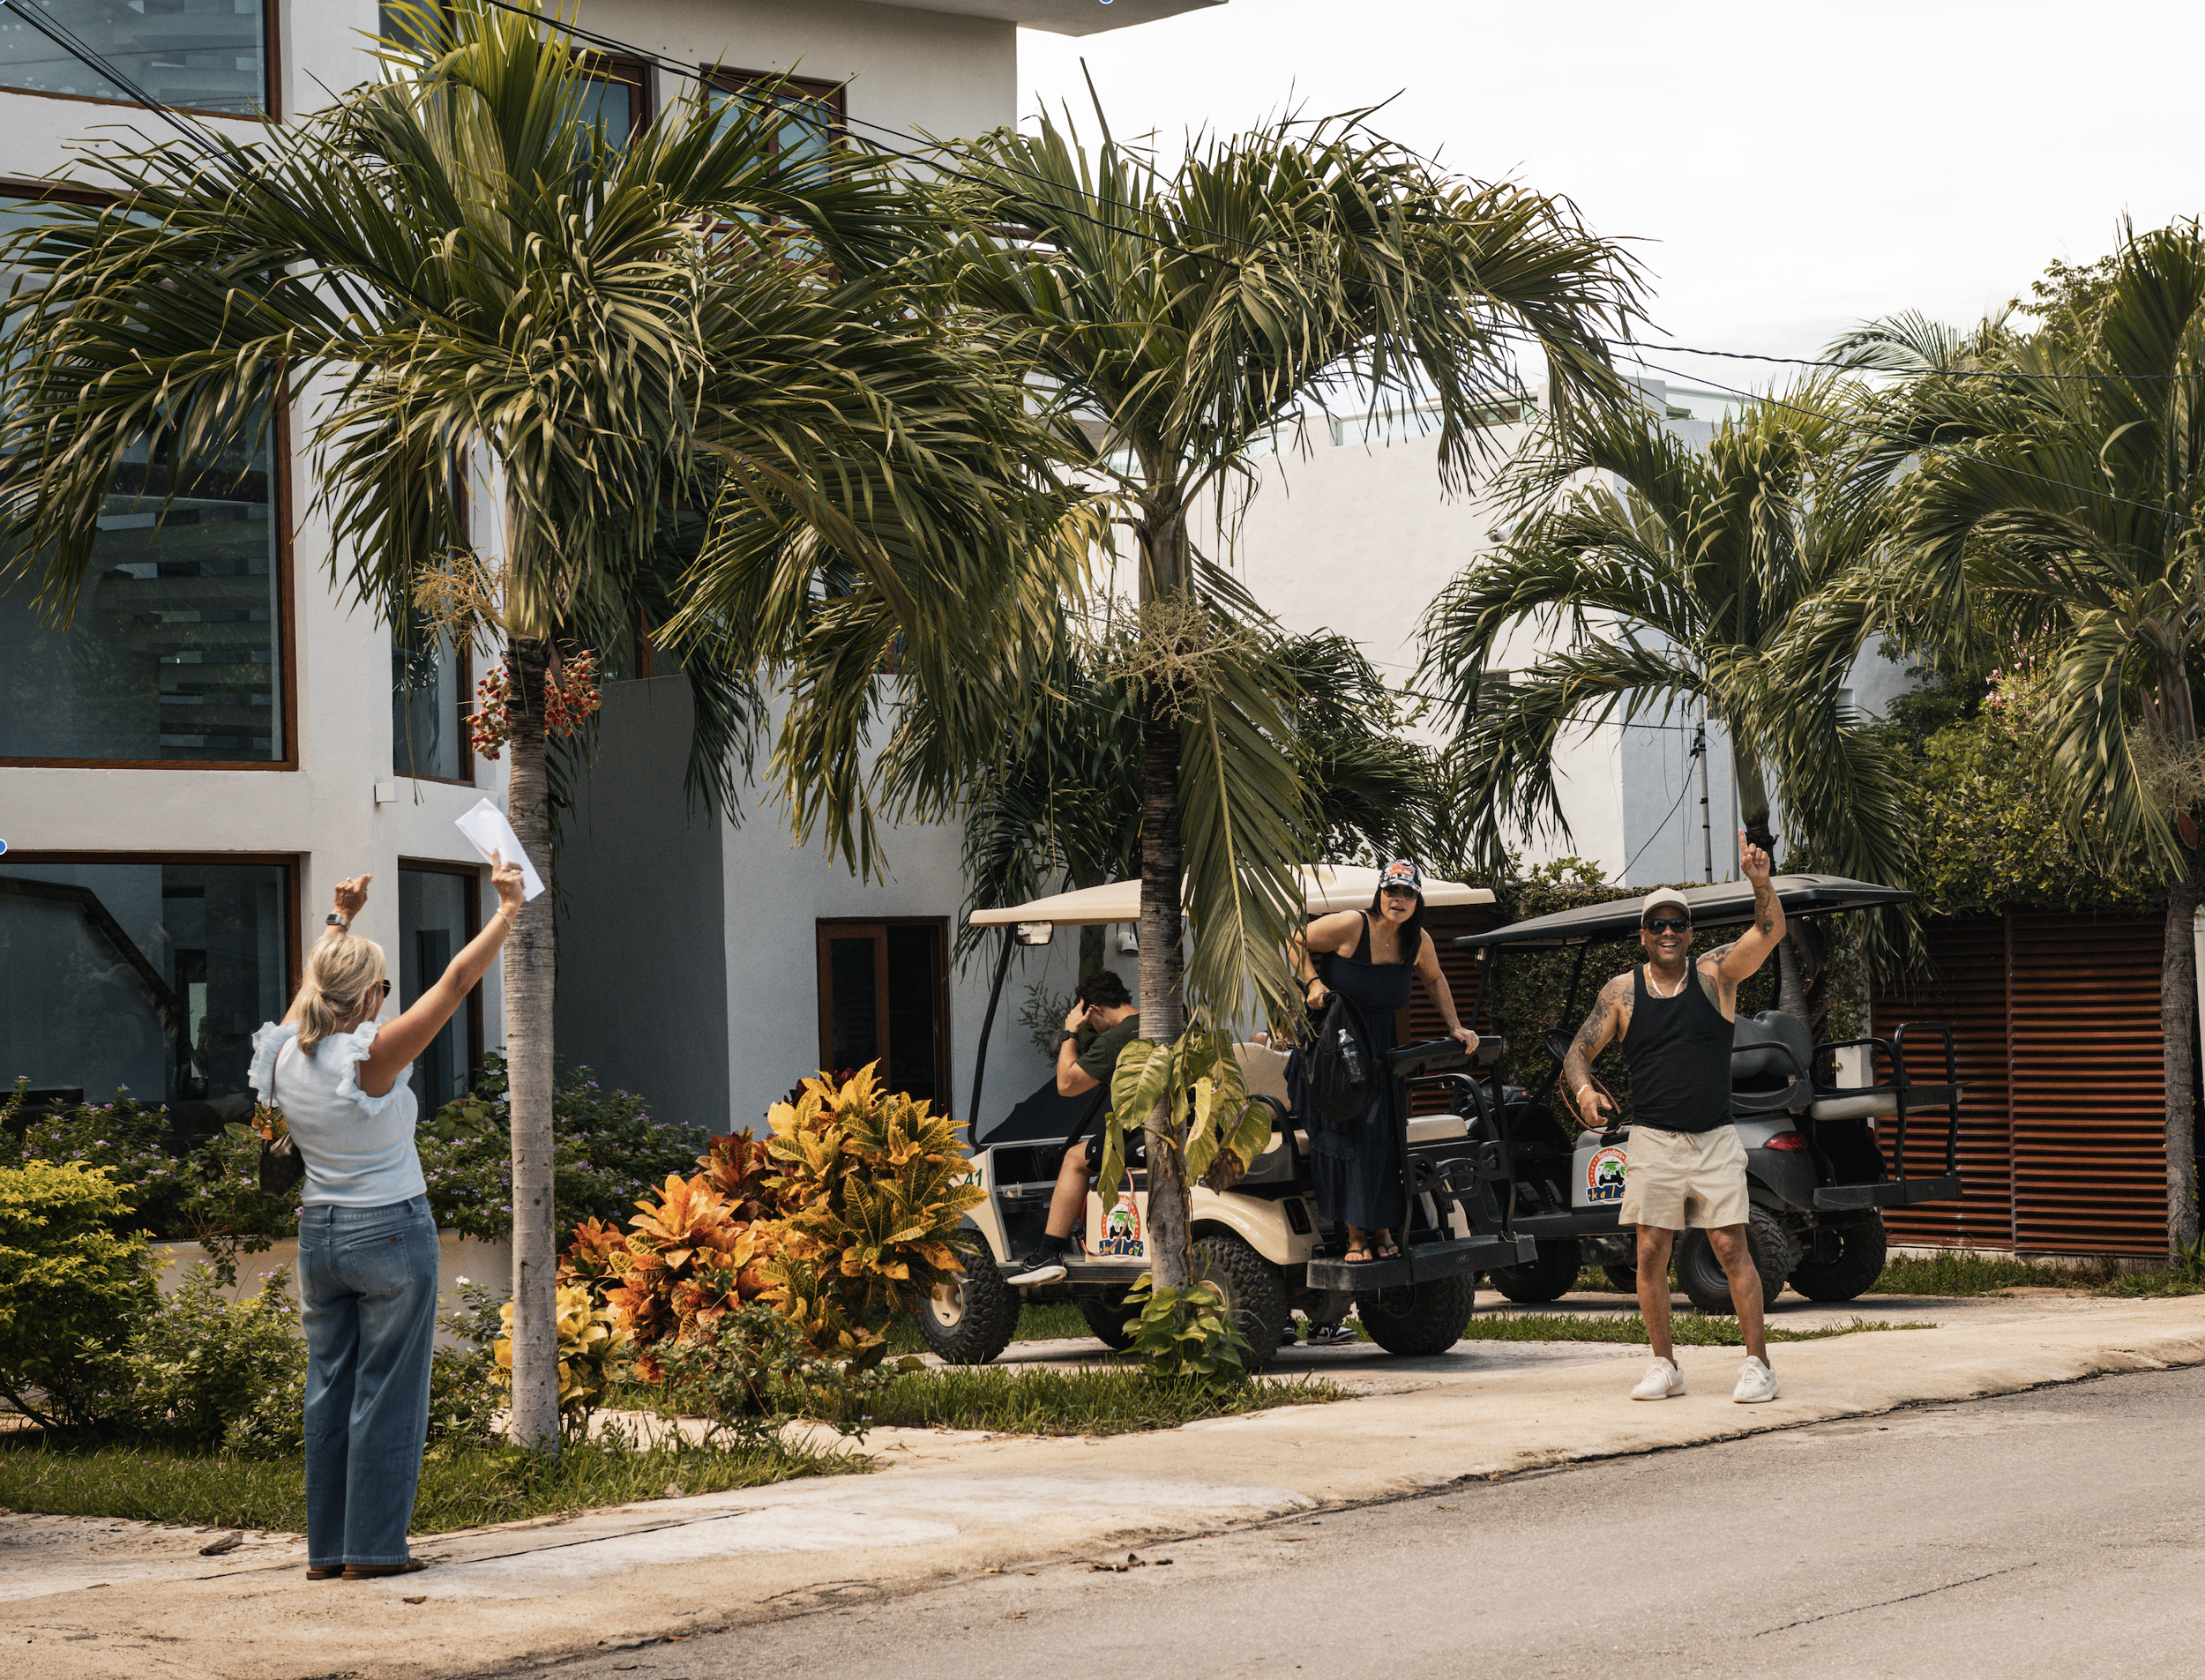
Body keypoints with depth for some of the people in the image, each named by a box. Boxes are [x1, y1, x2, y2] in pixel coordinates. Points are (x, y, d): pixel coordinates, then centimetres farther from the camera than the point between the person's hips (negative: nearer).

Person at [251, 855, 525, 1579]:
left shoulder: (285, 1054, -2)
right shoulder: (371, 1058, -19)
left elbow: (314, 985, 19)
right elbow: (456, 981, -16)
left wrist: (339, 921, 33)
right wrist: (508, 909, -7)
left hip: (319, 1233, 6)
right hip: (391, 1232, -6)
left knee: (329, 1384, 12)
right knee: (387, 1390, 1)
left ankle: (327, 1546, 14)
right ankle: (374, 1546, 2)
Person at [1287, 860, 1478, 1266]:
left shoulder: (1418, 942, -2)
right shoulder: (1351, 926, -18)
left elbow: (1434, 980, 17)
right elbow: (1296, 942, -7)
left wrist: (1455, 1028, 13)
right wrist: (1312, 982, -20)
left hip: (1377, 1049, 4)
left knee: (1380, 1137, -4)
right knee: (1340, 1137, -7)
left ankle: (1382, 1228, 6)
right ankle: (1355, 1236, -4)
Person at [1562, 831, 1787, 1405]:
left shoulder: (1716, 973, 1)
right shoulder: (1622, 991, 5)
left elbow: (1770, 930, -12)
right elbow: (1578, 1051, 5)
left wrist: (1761, 881, -30)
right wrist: (1584, 1090, -17)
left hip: (1715, 1141, -1)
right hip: (1652, 1141, 1)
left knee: (1731, 1247, -6)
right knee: (1651, 1252, 0)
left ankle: (1758, 1364, -1)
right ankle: (1664, 1366, 11)